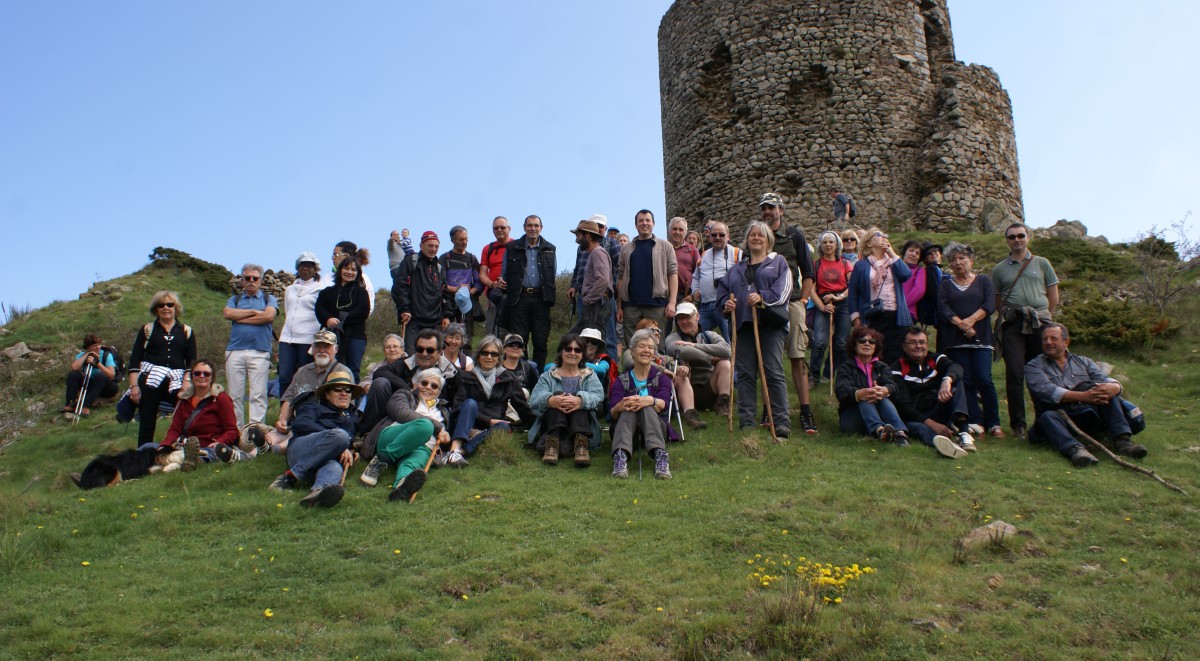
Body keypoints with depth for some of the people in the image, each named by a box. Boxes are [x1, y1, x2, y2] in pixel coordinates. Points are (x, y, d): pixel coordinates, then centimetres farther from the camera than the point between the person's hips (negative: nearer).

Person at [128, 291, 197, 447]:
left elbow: (192, 361, 9)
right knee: (147, 423, -1)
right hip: (149, 380, 0)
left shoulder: (186, 331, 13)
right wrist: (134, 385, -3)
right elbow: (134, 360, 7)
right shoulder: (147, 329, 11)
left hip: (176, 381, 0)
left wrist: (188, 382, -6)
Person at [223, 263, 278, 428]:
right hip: (235, 352, 2)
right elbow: (227, 313, -1)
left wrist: (240, 318, 0)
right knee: (235, 395, 2)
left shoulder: (269, 299, 15)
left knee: (258, 395, -6)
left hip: (260, 353, -2)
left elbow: (269, 316, -7)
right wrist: (254, 312, -2)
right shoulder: (234, 299, 21)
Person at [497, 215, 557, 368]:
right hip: (519, 298, -1)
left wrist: (550, 297, 1)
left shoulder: (549, 249, 11)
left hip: (541, 298, 1)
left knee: (541, 340, 2)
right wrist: (502, 282, -8)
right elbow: (505, 273, 12)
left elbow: (554, 276, 13)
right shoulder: (512, 248, 8)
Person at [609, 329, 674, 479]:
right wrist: (620, 406, -31)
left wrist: (650, 401, -35)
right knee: (629, 409, -31)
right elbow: (612, 413, -4)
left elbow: (663, 403, -10)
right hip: (625, 428, 0)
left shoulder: (662, 377, 13)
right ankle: (621, 457, -54)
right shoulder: (622, 380, 13)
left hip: (655, 428, 0)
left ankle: (660, 456, -52)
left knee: (646, 407, -30)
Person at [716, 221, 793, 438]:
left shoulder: (778, 263, 12)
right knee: (745, 373, 2)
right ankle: (746, 421, 7)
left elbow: (783, 288, -4)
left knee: (774, 372, -8)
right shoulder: (737, 268, 24)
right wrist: (726, 302, -2)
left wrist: (763, 297, -19)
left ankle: (782, 423, -7)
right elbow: (722, 290, 20)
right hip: (744, 324, 4)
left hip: (770, 324, -4)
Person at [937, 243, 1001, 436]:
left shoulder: (983, 281, 14)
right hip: (955, 340, 1)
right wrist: (961, 324, -16)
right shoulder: (945, 285, 16)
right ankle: (976, 424, 1)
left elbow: (990, 305, -1)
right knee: (966, 382, -3)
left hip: (980, 339, -1)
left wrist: (971, 320, -15)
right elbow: (943, 309, -1)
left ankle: (994, 423, -1)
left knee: (984, 380, -11)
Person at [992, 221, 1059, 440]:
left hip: (1039, 323, 1)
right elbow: (997, 300, 13)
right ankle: (1017, 424, -3)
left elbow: (1053, 294, 13)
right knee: (1015, 374, -7)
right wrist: (1006, 315, 1)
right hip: (1013, 325, 0)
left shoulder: (1042, 263, 12)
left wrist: (1045, 316, 7)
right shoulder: (999, 269, 12)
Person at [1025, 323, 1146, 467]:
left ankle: (1122, 441, -32)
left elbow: (1105, 380, 5)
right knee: (1047, 417, -35)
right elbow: (1047, 391, -11)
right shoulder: (1034, 366, 8)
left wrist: (1113, 387, -23)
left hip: (1088, 416, 3)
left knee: (1106, 392, -19)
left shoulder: (1084, 362, 21)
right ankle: (1074, 449, -58)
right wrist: (1084, 396, -25)